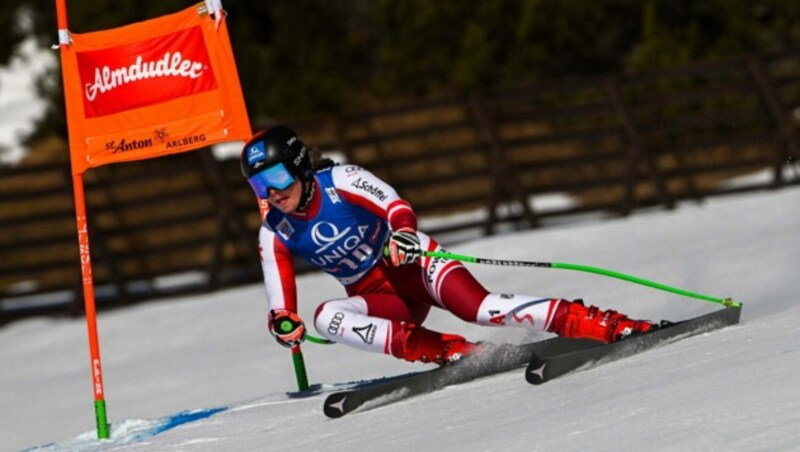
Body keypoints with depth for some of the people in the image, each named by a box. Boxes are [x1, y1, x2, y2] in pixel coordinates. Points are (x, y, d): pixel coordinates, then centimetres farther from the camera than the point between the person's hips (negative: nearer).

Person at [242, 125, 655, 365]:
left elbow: (394, 205, -25)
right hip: (381, 298, 4)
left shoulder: (339, 181, -12)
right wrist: (283, 322, -23)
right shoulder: (274, 235, -1)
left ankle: (605, 325, -32)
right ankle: (449, 352, -31)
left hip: (413, 265, -4)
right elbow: (280, 300, 2)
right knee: (326, 317, -28)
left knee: (480, 308, -30)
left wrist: (404, 231, -48)